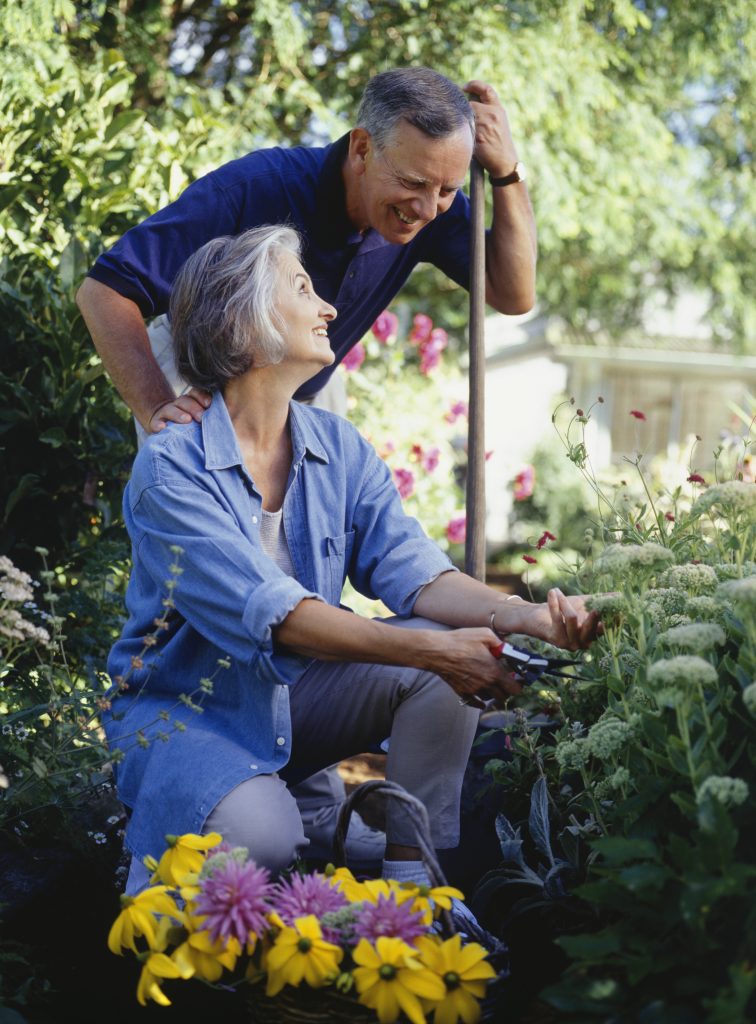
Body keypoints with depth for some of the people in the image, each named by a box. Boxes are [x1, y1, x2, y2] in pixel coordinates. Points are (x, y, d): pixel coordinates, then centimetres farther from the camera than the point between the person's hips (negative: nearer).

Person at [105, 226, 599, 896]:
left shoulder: (339, 449, 2)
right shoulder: (171, 467, -19)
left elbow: (410, 569, -12)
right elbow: (270, 611, -30)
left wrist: (525, 616, -31)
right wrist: (430, 651, -39)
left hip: (297, 701, 6)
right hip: (184, 709, -6)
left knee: (455, 648, -17)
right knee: (262, 838, -34)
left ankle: (414, 882, -10)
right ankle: (152, 864, 0)